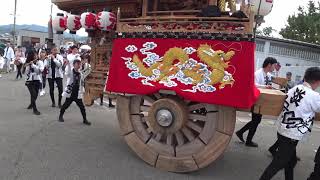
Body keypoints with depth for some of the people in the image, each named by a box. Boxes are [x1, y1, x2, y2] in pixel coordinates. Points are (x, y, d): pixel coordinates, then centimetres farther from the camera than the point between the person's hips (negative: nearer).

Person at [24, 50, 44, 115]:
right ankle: (35, 109, -6)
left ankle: (31, 104, 39)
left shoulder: (40, 62, -1)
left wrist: (33, 64, -19)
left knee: (35, 95, 6)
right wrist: (28, 66, -17)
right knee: (33, 94, -15)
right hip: (29, 81, 0)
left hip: (37, 80, 1)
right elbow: (26, 73, -5)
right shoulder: (28, 64, 3)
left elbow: (40, 70, -17)